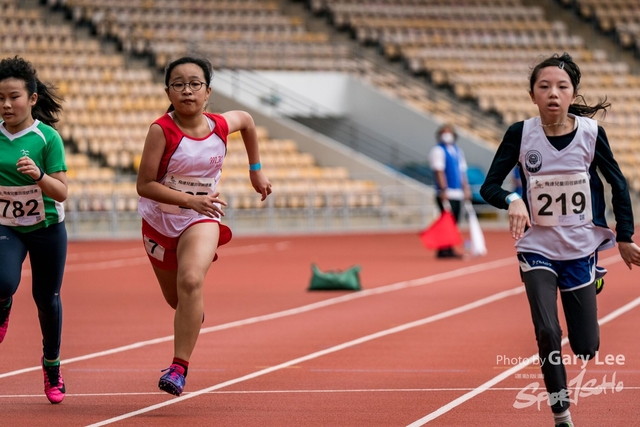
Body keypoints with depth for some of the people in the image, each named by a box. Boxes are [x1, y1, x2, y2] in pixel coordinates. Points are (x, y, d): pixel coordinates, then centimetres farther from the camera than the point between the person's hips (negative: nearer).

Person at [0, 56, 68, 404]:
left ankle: (51, 364, 31)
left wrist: (38, 175, -32)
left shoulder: (47, 137, -13)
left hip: (47, 228, -1)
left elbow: (61, 192, -15)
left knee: (46, 298, 8)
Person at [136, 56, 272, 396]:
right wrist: (190, 200, -28)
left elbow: (247, 121, 16)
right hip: (159, 219, 0)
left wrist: (256, 170, 18)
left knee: (191, 281, -29)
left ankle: (179, 366, -26)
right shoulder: (162, 130, -19)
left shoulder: (222, 125, -9)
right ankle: (195, 311, 59)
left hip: (202, 219, 0)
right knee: (175, 299, 19)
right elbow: (144, 185, -20)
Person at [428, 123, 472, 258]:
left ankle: (448, 250, 10)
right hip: (446, 194, -8)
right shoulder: (438, 150, -5)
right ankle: (444, 250, -9)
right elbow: (439, 171, -12)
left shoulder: (458, 150, 18)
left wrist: (466, 188, 14)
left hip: (458, 193, 8)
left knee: (454, 221, 7)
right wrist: (444, 190, -19)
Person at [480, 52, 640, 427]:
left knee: (586, 348, 6)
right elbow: (489, 186, -8)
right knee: (547, 332, -20)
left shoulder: (591, 132, -10)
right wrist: (513, 200, -30)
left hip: (580, 251, 1)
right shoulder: (520, 135, -11)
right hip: (537, 249, -1)